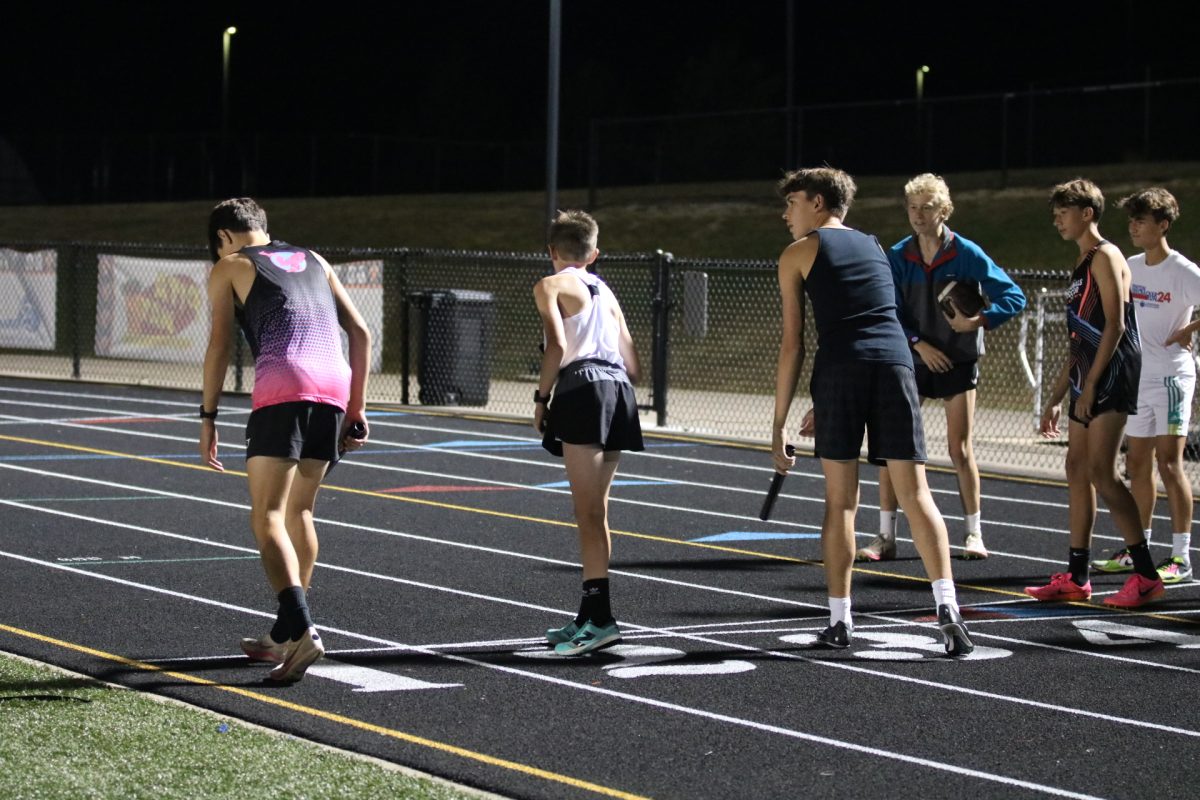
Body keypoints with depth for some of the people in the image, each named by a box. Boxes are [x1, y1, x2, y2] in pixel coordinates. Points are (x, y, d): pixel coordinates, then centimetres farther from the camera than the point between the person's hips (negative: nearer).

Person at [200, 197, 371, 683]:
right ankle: (285, 634, 26)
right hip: (335, 386, 6)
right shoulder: (312, 261, 28)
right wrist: (356, 409, 24)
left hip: (282, 388, -6)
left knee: (268, 519, -8)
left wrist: (208, 417, 7)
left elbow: (220, 345, 4)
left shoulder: (229, 267, 15)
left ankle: (301, 631, -26)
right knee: (299, 512, 19)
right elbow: (361, 335, 23)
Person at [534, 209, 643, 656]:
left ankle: (600, 618, -16)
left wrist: (540, 397, -2)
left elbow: (557, 345, -10)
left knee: (589, 512, -10)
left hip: (583, 389, -7)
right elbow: (631, 361, 19)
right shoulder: (605, 292, 25)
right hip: (619, 390, 7)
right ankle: (589, 618, 17)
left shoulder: (551, 286, 5)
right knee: (594, 512, 14)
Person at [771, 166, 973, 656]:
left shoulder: (799, 254, 12)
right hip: (896, 361, 3)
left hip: (839, 371, -3)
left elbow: (792, 344, 8)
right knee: (915, 494, 1)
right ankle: (946, 606, -13)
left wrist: (779, 423, 11)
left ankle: (839, 622, 7)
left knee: (840, 501, 5)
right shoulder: (874, 247, 27)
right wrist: (824, 408, 33)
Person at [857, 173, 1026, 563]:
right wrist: (919, 344, -17)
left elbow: (1014, 297, -8)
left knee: (960, 449, -1)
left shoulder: (968, 254, -9)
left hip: (957, 360, -2)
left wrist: (979, 320, -23)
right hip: (912, 358, 2)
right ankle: (885, 537, 2)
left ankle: (974, 534, 13)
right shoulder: (897, 257, -2)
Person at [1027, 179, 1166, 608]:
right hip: (1088, 383, 10)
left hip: (1111, 379, -10)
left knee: (1101, 472, -15)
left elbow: (1115, 324, -17)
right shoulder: (1082, 265, 20)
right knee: (1078, 470, 9)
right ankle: (1075, 578, 13)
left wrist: (1090, 385, -20)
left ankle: (1146, 575, -14)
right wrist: (1056, 397, 23)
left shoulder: (1106, 257, -8)